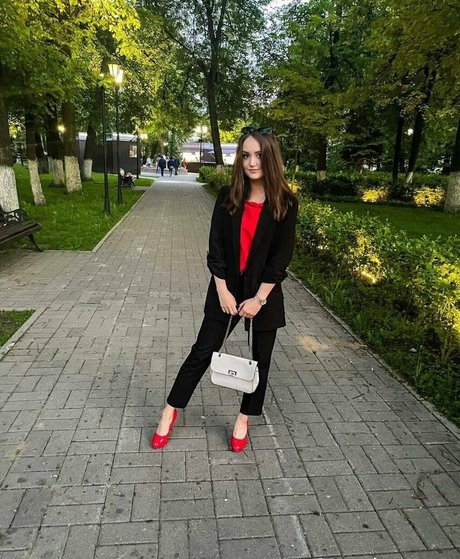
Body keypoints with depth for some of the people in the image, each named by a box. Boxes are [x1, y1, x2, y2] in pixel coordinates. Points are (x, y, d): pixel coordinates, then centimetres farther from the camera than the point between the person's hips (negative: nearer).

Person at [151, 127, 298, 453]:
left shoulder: (285, 203, -7)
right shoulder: (229, 197, -2)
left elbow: (281, 257, -9)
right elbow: (216, 247, -3)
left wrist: (259, 298, -13)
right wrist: (223, 291, -10)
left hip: (265, 294, 0)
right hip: (226, 290, 1)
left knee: (260, 359, 12)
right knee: (202, 352, 7)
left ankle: (244, 419, 33)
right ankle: (171, 411, 24)